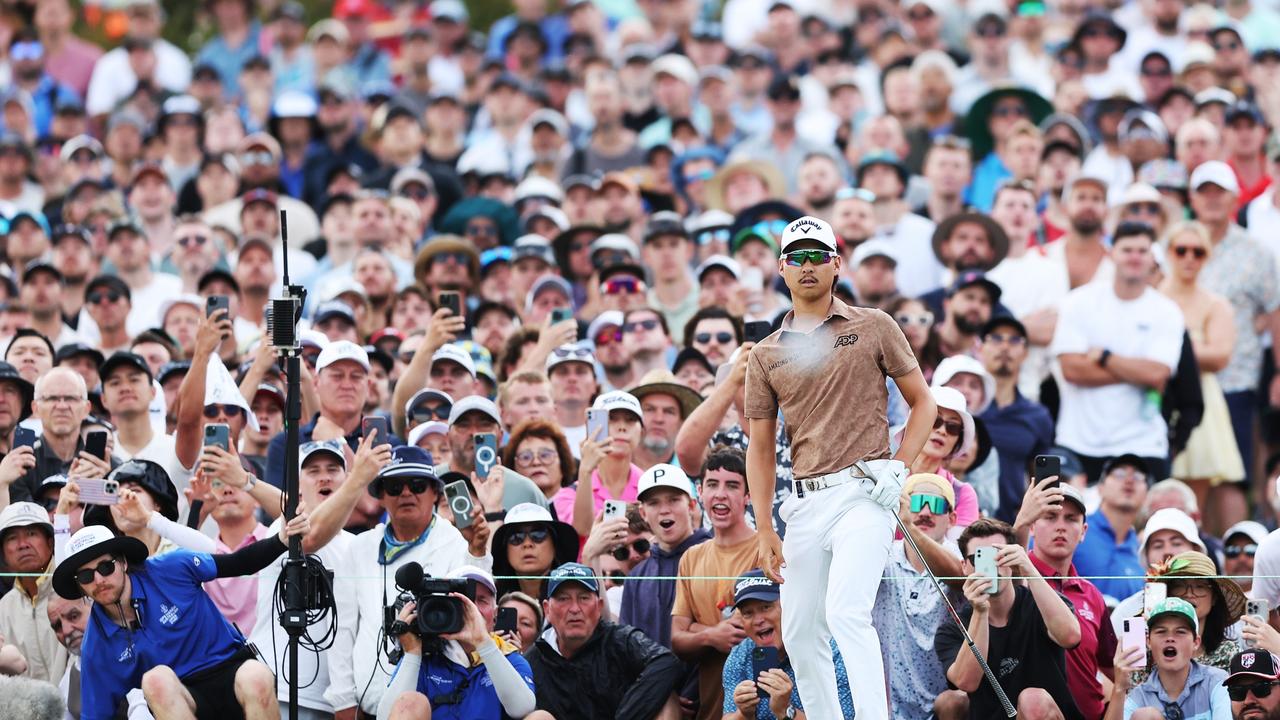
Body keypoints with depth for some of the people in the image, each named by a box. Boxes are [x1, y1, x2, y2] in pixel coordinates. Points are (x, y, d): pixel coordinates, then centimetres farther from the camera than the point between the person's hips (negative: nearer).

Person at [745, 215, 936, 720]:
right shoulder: (766, 355, 15)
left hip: (863, 493, -5)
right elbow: (760, 447, 15)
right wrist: (765, 529, 5)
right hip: (805, 502, 5)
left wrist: (899, 469, -5)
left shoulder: (873, 328, 7)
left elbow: (923, 402, 10)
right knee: (799, 633, 4)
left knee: (846, 612, -23)